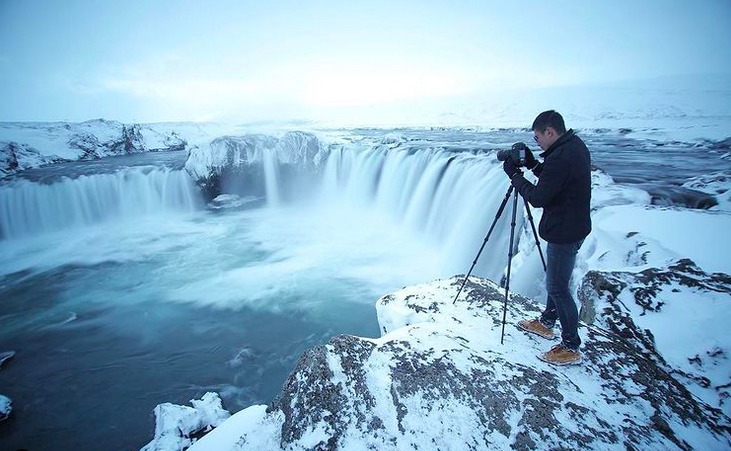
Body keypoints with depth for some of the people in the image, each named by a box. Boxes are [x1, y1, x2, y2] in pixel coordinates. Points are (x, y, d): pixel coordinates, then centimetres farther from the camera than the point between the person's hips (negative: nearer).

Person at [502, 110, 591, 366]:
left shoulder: (561, 157, -25)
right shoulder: (576, 146, 6)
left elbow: (537, 198, -21)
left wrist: (514, 174, -11)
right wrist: (532, 164, 5)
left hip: (564, 233, -11)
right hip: (572, 227, 11)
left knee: (557, 287, 0)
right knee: (557, 280, 22)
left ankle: (571, 347, 14)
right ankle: (547, 322, 40)